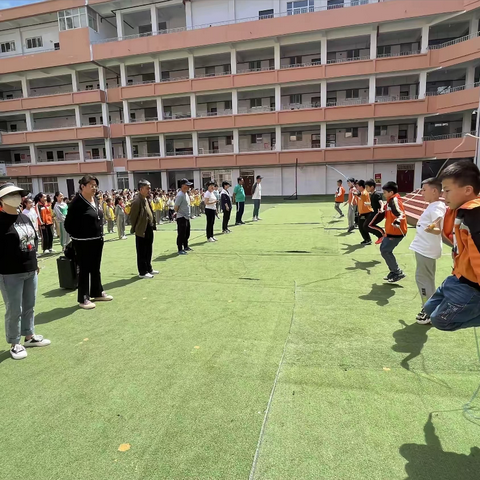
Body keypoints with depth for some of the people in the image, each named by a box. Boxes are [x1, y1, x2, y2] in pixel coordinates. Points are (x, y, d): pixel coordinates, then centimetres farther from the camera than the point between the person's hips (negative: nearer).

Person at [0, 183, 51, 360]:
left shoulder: (25, 218, 10)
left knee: (29, 306, 16)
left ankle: (29, 336, 32)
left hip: (30, 271, 7)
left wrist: (35, 263, 19)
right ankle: (14, 344, 19)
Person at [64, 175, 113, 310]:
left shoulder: (95, 199, 7)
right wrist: (78, 236, -6)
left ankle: (97, 293, 30)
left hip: (97, 240, 7)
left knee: (96, 268, 17)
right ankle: (83, 299, 12)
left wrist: (100, 233, 13)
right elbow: (68, 224, -13)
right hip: (83, 243, -7)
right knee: (84, 270, 2)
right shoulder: (77, 202, -16)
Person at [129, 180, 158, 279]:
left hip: (149, 229, 9)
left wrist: (153, 225, 12)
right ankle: (142, 272, 12)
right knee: (142, 252, 3)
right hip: (142, 231, -9)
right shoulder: (137, 201, -18)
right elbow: (132, 217, -15)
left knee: (149, 251, 18)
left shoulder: (147, 199, 11)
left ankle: (149, 269, 30)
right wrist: (135, 229, -7)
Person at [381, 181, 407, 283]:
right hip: (391, 231, 10)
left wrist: (398, 220, -45)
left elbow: (401, 214, -30)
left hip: (397, 232, -10)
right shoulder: (391, 201, 11)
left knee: (385, 251, -10)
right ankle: (394, 271, 24)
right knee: (383, 249, 15)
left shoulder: (395, 201, -18)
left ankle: (398, 273, 1)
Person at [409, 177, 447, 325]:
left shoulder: (437, 207, -18)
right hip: (424, 248, 11)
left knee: (422, 278, -5)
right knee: (425, 278, 17)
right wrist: (422, 224, 41)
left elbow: (438, 230, -30)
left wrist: (431, 229, -52)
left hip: (426, 249, -11)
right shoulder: (433, 206, 11)